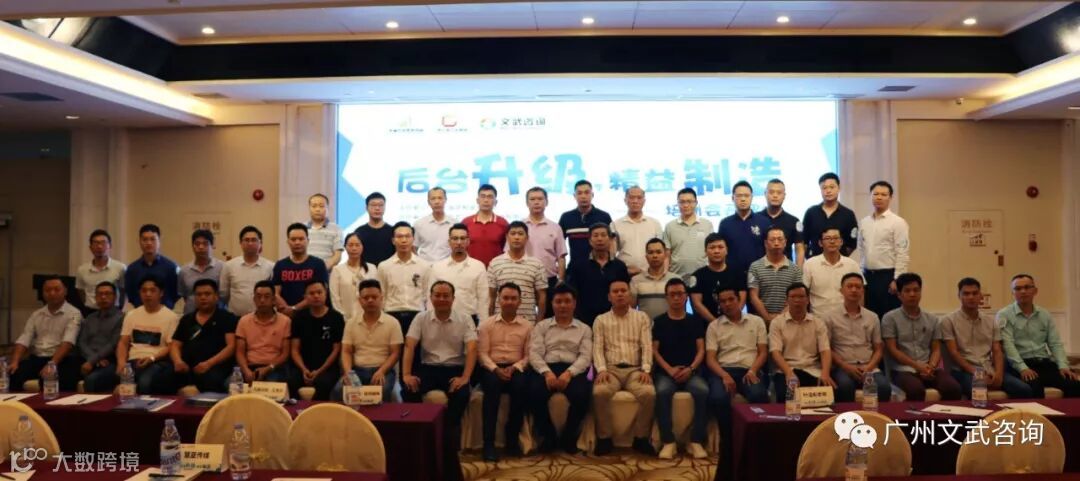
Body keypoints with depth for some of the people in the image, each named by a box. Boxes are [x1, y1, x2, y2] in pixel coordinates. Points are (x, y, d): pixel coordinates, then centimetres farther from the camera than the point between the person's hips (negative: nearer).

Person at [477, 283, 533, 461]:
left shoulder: (527, 326, 12)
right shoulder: (486, 324, 10)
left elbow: (529, 356, 5)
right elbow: (482, 354, 2)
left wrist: (515, 368, -14)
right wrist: (496, 369, -16)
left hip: (516, 369, 1)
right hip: (492, 369, -1)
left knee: (520, 385, -34)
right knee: (493, 383, -36)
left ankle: (512, 438, -18)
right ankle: (489, 442, -32)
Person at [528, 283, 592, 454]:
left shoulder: (584, 329, 19)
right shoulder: (541, 326, 19)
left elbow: (585, 357, 4)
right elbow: (534, 353, 4)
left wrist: (568, 373, -16)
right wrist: (547, 373, -17)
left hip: (573, 371, 0)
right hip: (547, 369, 0)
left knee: (582, 394, -33)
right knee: (535, 392, -33)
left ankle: (569, 436, -6)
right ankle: (548, 435, -7)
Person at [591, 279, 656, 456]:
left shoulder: (641, 317, 14)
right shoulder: (601, 320, 14)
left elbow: (647, 346, 4)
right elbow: (597, 348, 4)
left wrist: (646, 369, -12)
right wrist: (602, 369, -14)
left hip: (635, 369, 0)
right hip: (611, 369, 0)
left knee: (649, 393, -31)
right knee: (599, 392, -33)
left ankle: (641, 438, -12)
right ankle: (604, 438, -16)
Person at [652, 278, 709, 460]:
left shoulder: (695, 321, 13)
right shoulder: (659, 322, 9)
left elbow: (701, 350, 7)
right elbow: (654, 351, 3)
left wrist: (691, 369, -11)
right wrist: (670, 370, -12)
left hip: (691, 371, 1)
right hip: (666, 372, -1)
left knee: (702, 390, -32)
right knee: (662, 391, -35)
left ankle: (696, 441, -22)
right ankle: (668, 442, -27)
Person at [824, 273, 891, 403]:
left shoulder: (872, 317, 16)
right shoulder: (830, 317, 6)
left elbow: (879, 349, 15)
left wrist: (869, 367, -5)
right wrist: (846, 367, -11)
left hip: (868, 367, 3)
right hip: (843, 367, -2)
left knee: (884, 386, -30)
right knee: (845, 385, -36)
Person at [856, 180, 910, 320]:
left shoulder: (898, 222, -6)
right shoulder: (864, 222, 10)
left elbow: (902, 254, -10)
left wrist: (897, 280, -15)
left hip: (888, 276, -5)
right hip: (868, 276, 5)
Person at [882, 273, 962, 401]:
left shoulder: (932, 320, 18)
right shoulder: (890, 318, 4)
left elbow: (936, 349, 14)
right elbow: (892, 349, -2)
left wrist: (931, 366, -9)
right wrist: (916, 365, -14)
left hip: (928, 368, 4)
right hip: (903, 369, -4)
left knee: (953, 388, -27)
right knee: (916, 389, -37)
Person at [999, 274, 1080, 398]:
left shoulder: (1045, 315, 17)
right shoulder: (1004, 314, 1)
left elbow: (1055, 343, 12)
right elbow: (1008, 344, -10)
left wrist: (1063, 366, -6)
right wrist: (1023, 368, -23)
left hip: (1045, 363, 5)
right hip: (1020, 365, -5)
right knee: (1035, 386, -35)